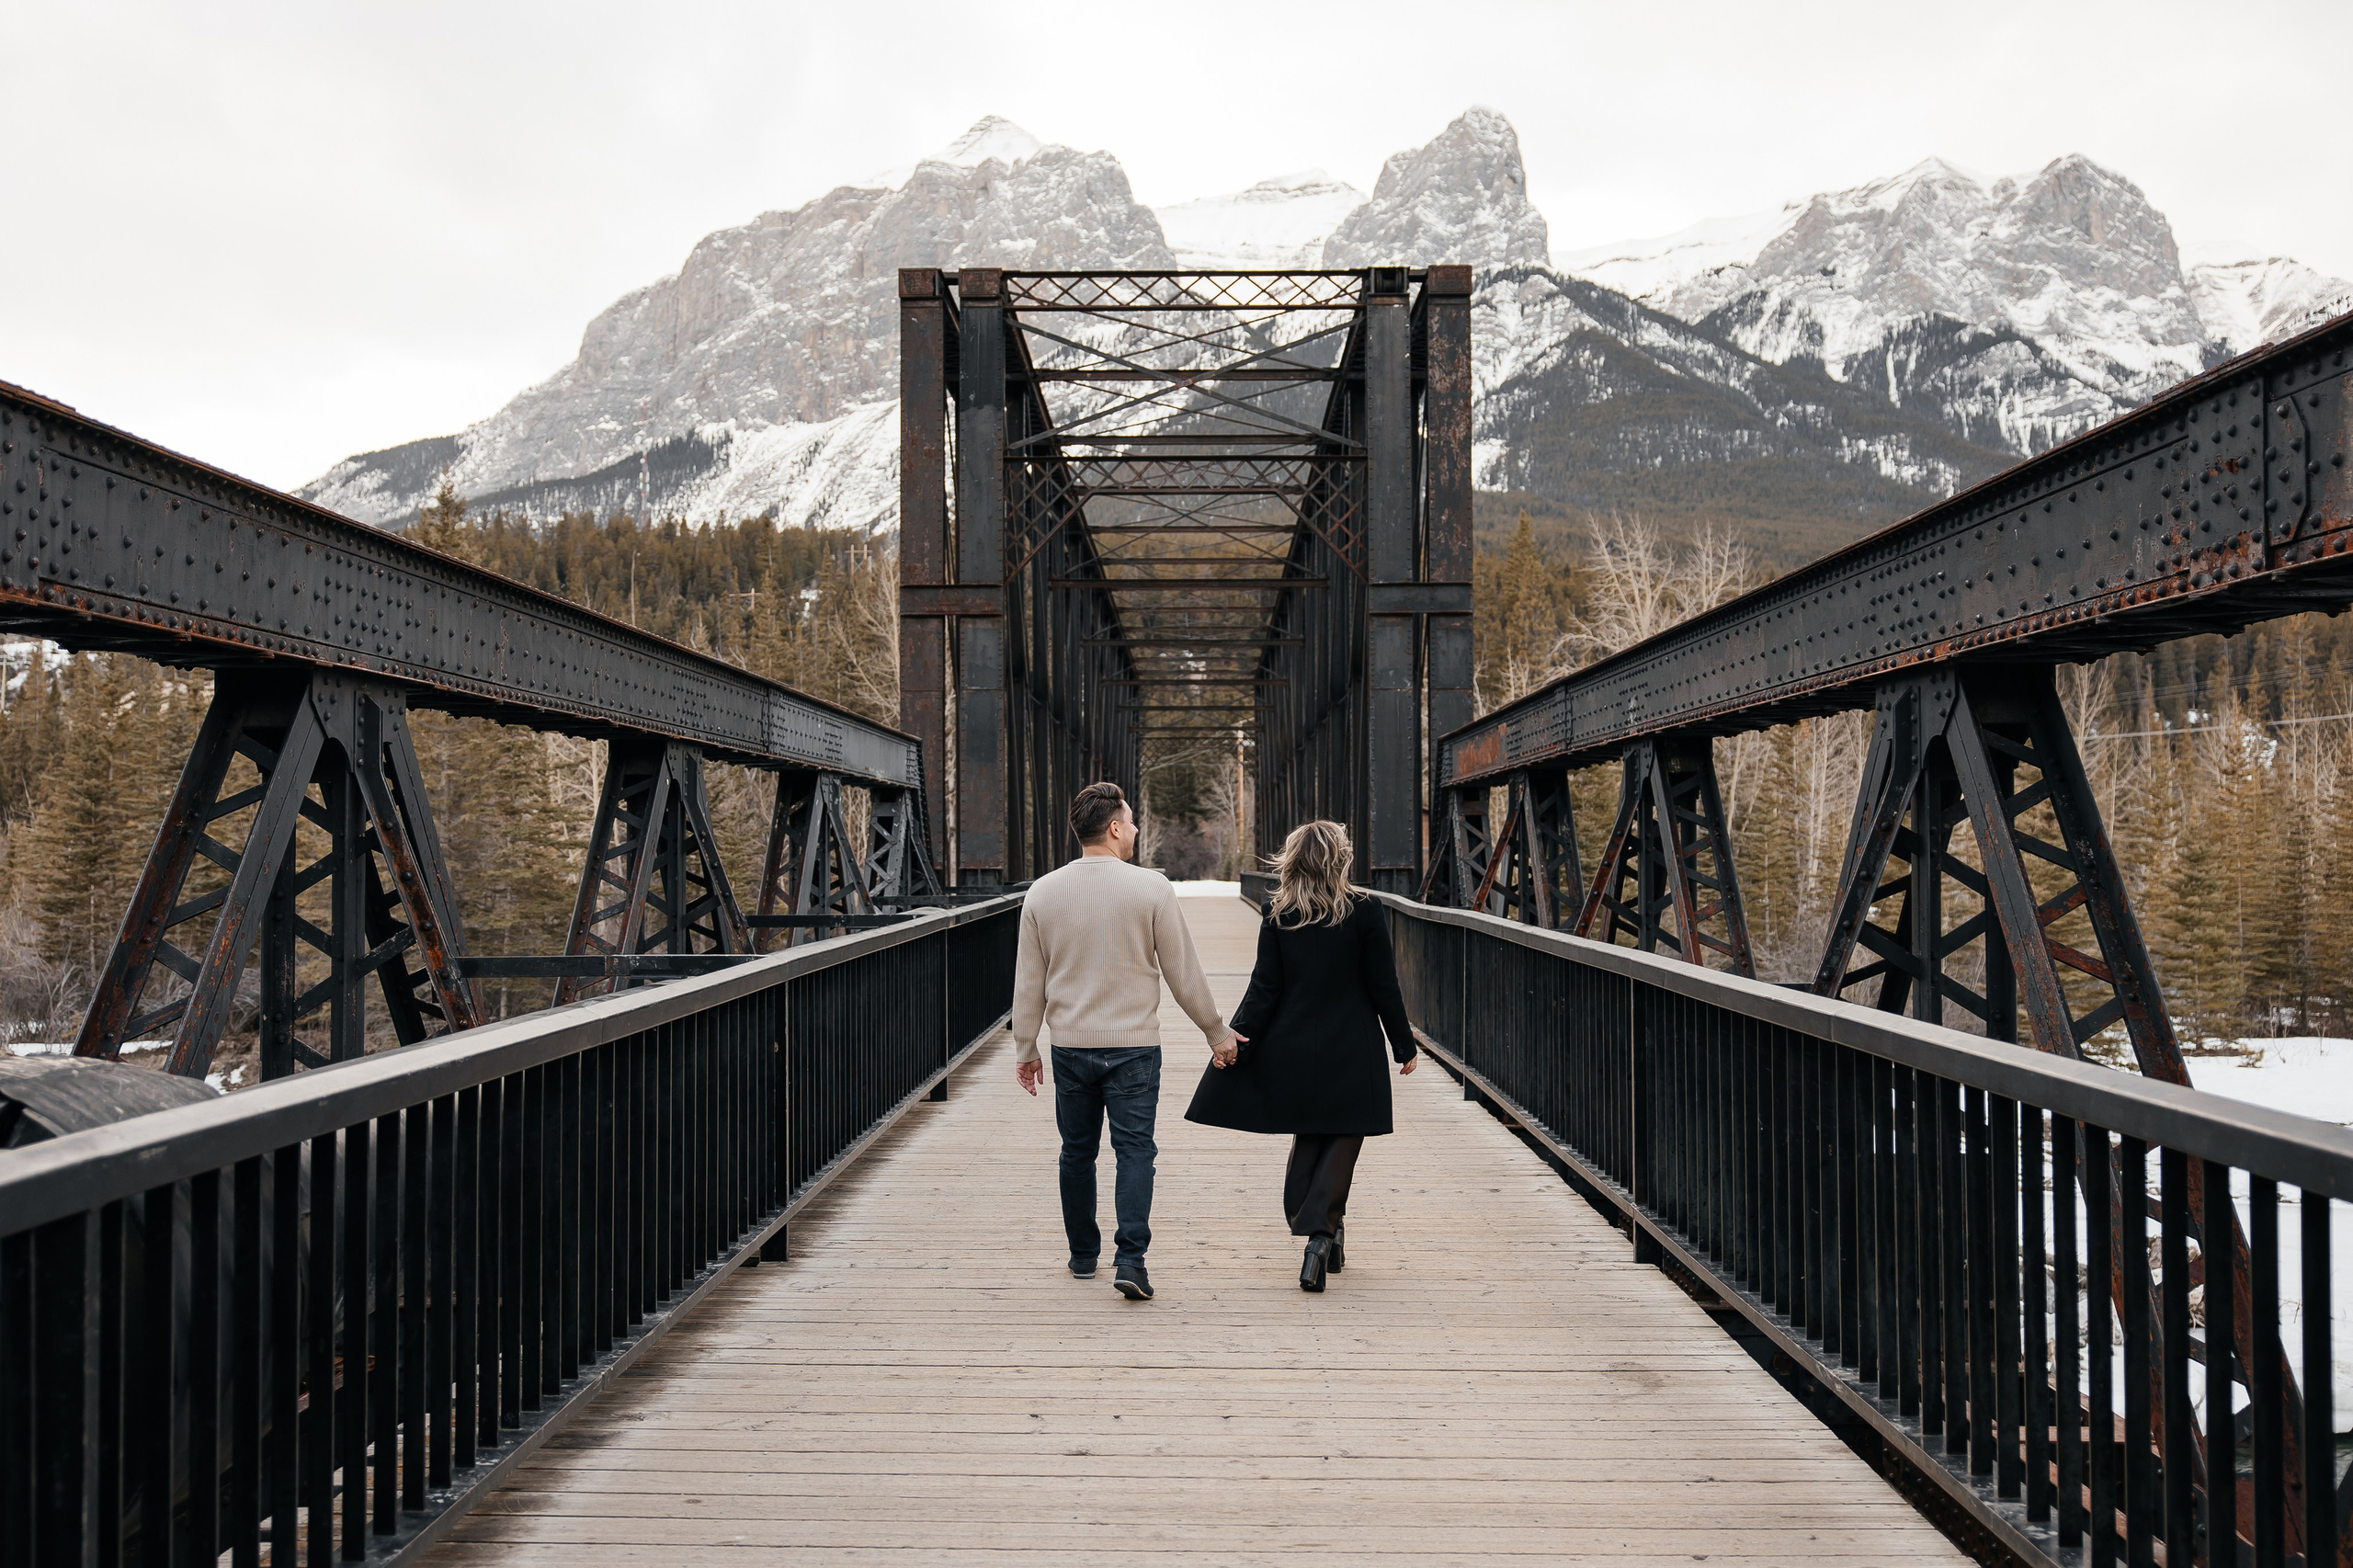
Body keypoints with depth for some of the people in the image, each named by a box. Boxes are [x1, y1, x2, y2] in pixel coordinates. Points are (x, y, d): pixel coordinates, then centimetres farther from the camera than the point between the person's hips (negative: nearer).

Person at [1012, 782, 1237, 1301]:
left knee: (1077, 1151, 14)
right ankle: (1130, 1258, -8)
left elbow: (1028, 982, 5)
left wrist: (1025, 1048, 15)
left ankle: (1083, 1254, 25)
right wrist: (1217, 1032, 8)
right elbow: (1183, 972, -4)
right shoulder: (1151, 888, -9)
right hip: (1134, 1045, -3)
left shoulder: (1042, 893, 0)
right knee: (1135, 1149, 2)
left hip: (1070, 1045, 3)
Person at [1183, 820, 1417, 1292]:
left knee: (1307, 1143, 15)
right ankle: (1321, 1236, -14)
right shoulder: (1364, 912, -8)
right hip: (1351, 1054, -3)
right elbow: (1383, 987, -5)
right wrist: (1405, 1045, 4)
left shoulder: (1277, 916, -2)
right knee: (1342, 1144, 2)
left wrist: (1234, 1038, 2)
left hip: (1294, 1050, 3)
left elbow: (1265, 987, -4)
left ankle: (1324, 1234, 17)